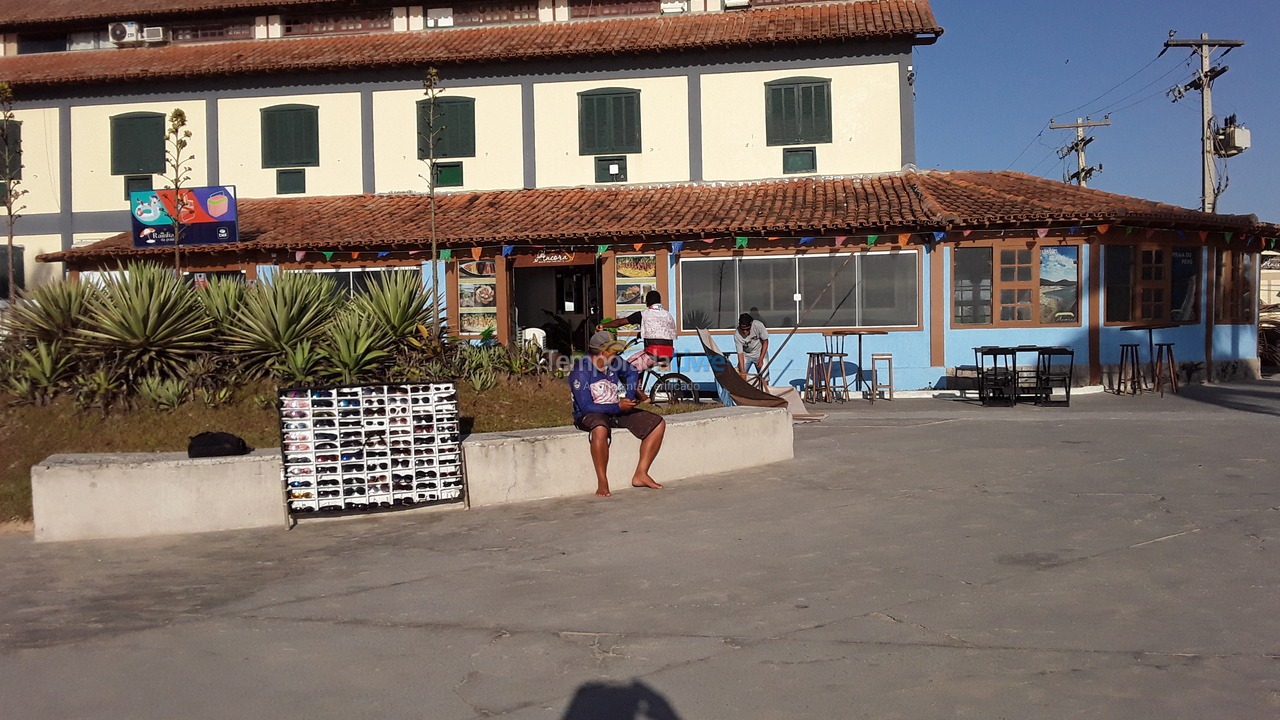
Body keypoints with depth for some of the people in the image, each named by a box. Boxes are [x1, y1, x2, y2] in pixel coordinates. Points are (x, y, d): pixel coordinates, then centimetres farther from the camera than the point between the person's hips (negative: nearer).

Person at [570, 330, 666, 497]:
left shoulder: (614, 363, 1)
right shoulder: (580, 372, -19)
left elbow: (632, 372, 22)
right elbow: (586, 407, -24)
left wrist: (630, 397, 9)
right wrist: (618, 407, -23)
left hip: (618, 411, 7)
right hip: (591, 415, -7)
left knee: (658, 424, -3)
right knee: (600, 430, -44)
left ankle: (640, 474, -4)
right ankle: (602, 483, -31)